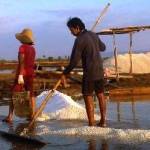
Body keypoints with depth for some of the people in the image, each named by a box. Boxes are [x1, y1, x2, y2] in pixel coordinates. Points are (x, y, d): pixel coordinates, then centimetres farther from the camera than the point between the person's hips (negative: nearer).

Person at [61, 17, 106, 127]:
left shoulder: (79, 40, -15)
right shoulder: (93, 35, 8)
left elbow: (74, 61, -16)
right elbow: (103, 47, 25)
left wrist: (65, 74, -7)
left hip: (89, 72, -8)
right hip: (100, 70, 8)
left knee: (88, 98, 0)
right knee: (100, 95, 13)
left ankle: (91, 124, 1)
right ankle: (103, 121, 20)